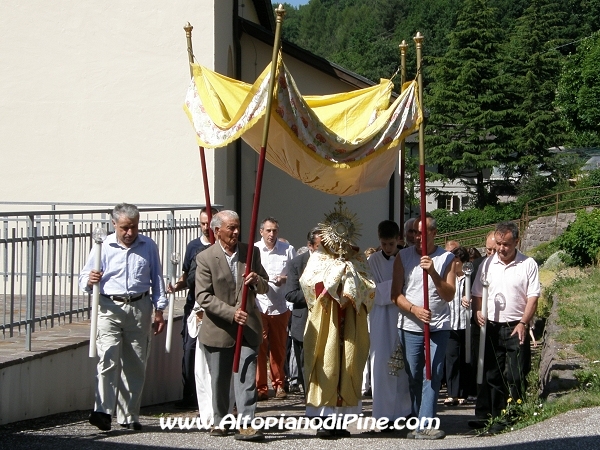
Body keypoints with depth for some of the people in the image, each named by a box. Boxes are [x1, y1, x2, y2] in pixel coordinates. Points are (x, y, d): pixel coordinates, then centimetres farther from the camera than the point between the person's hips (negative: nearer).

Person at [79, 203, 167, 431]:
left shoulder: (148, 247, 7)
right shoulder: (103, 247, 1)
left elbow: (157, 280, 14)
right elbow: (84, 278, 4)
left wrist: (159, 311, 10)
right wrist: (90, 281, -20)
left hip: (140, 309, 3)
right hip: (110, 309, -2)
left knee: (135, 364, 6)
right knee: (108, 359, -17)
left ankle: (128, 415, 14)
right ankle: (103, 411, -19)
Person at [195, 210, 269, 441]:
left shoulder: (251, 252, 6)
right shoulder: (205, 258, -7)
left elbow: (264, 288, 12)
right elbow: (203, 297, -13)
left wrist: (257, 281, -12)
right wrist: (231, 313, -22)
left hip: (247, 327, 2)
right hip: (218, 329, -2)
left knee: (247, 376, -8)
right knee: (219, 379, 10)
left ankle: (245, 424, -9)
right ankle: (220, 422, 26)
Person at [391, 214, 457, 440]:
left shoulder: (446, 258, 2)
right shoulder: (403, 257, 4)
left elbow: (449, 295, -5)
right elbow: (396, 294, 2)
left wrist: (433, 273, -19)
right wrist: (414, 309, -14)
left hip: (438, 327, -1)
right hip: (410, 327, 1)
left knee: (432, 376, -6)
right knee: (413, 377, 6)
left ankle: (424, 425, -7)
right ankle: (417, 419, 17)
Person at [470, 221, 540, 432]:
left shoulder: (528, 264, -2)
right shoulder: (487, 264, 7)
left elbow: (532, 297, -4)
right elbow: (477, 293, 12)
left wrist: (523, 323, -14)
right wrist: (478, 312, -7)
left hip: (516, 328, -3)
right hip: (491, 327, 3)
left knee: (516, 376, -3)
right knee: (491, 374, 7)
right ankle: (487, 415, 13)